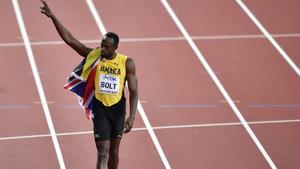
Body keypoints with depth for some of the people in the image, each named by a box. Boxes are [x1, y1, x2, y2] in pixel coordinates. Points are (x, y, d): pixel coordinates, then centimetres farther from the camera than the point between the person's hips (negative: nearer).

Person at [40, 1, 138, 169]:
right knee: (103, 153, -11)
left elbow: (133, 92, -9)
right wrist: (53, 17, -22)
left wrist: (132, 117, -18)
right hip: (100, 109, -2)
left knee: (114, 152, 15)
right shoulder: (94, 55, -11)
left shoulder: (127, 63, -11)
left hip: (118, 108, 2)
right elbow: (69, 39, -14)